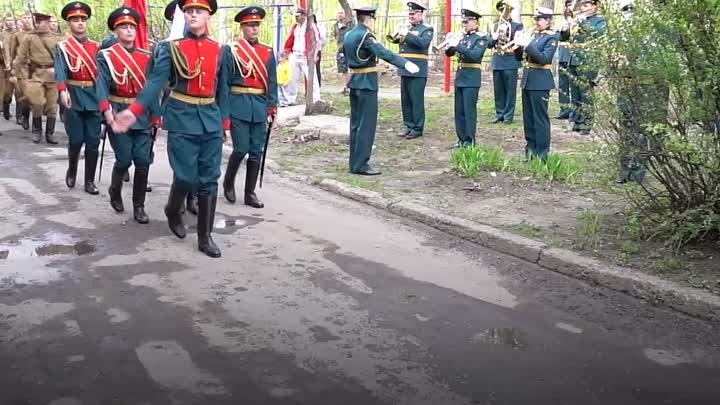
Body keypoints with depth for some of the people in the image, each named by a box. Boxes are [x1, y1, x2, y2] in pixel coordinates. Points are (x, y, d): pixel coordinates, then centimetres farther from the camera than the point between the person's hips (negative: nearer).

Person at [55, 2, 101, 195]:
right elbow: (60, 70, -16)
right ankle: (71, 171, 28)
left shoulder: (95, 47, 10)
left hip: (94, 96, 2)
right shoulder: (62, 47, 1)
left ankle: (90, 180, 10)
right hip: (74, 97, -2)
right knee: (76, 140, 1)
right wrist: (63, 91, -34)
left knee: (93, 142, 1)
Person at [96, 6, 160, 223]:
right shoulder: (106, 56, -2)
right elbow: (102, 84, -14)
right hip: (118, 113, -3)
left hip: (142, 115, 3)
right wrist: (107, 110, -29)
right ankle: (115, 192, 27)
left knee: (143, 162, -1)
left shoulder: (145, 56, 8)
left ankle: (139, 207, 10)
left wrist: (156, 116, 4)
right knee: (124, 160, -3)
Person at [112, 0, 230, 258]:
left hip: (210, 120, 3)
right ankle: (173, 213, 30)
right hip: (182, 119, -3)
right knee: (186, 177, -3)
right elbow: (155, 81, -10)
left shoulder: (219, 51, 8)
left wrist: (224, 123, 10)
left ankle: (205, 237, 10)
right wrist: (134, 111, -22)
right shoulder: (171, 48, -1)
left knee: (209, 179, 2)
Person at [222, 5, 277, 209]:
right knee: (241, 149, -7)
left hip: (260, 107, 4)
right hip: (238, 106, -4)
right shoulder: (231, 50, -3)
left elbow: (272, 82, 10)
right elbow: (224, 81, -2)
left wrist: (272, 107, 4)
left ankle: (250, 193, 13)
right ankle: (228, 182, 18)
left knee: (256, 152, 4)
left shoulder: (267, 52, 9)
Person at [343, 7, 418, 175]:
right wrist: (405, 63, -35)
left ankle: (355, 162, 17)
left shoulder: (348, 35, 11)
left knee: (356, 123, 13)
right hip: (367, 84, -9)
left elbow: (343, 55, 25)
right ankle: (360, 165, -6)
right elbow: (384, 53, -28)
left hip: (354, 83, 9)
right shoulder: (365, 36, -16)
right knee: (366, 125, -6)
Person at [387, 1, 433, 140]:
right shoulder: (405, 27, 16)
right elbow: (395, 39, 12)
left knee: (416, 99, -4)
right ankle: (409, 126, 19)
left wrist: (407, 34, -22)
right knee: (405, 99, 10)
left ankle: (418, 128, 2)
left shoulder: (426, 29, -3)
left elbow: (423, 43, -20)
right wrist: (395, 36, -9)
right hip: (404, 68, 7)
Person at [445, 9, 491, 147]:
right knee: (459, 111, 9)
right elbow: (449, 53, 12)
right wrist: (451, 44, -10)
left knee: (469, 111, -5)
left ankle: (469, 141, 0)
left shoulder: (481, 38, -7)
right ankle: (461, 139, 17)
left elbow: (475, 55, -22)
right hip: (460, 77, 7)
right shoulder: (462, 37, 13)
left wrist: (458, 46, -25)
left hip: (472, 79, -7)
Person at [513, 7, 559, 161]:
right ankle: (530, 149, 22)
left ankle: (541, 154, 1)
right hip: (527, 79, 7)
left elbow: (544, 58, -20)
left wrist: (527, 45, -25)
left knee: (540, 118, -4)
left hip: (540, 81, -7)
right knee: (528, 117, 12)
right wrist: (519, 45, -7)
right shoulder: (533, 34, 13)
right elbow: (520, 56, 13)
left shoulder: (552, 38, -8)